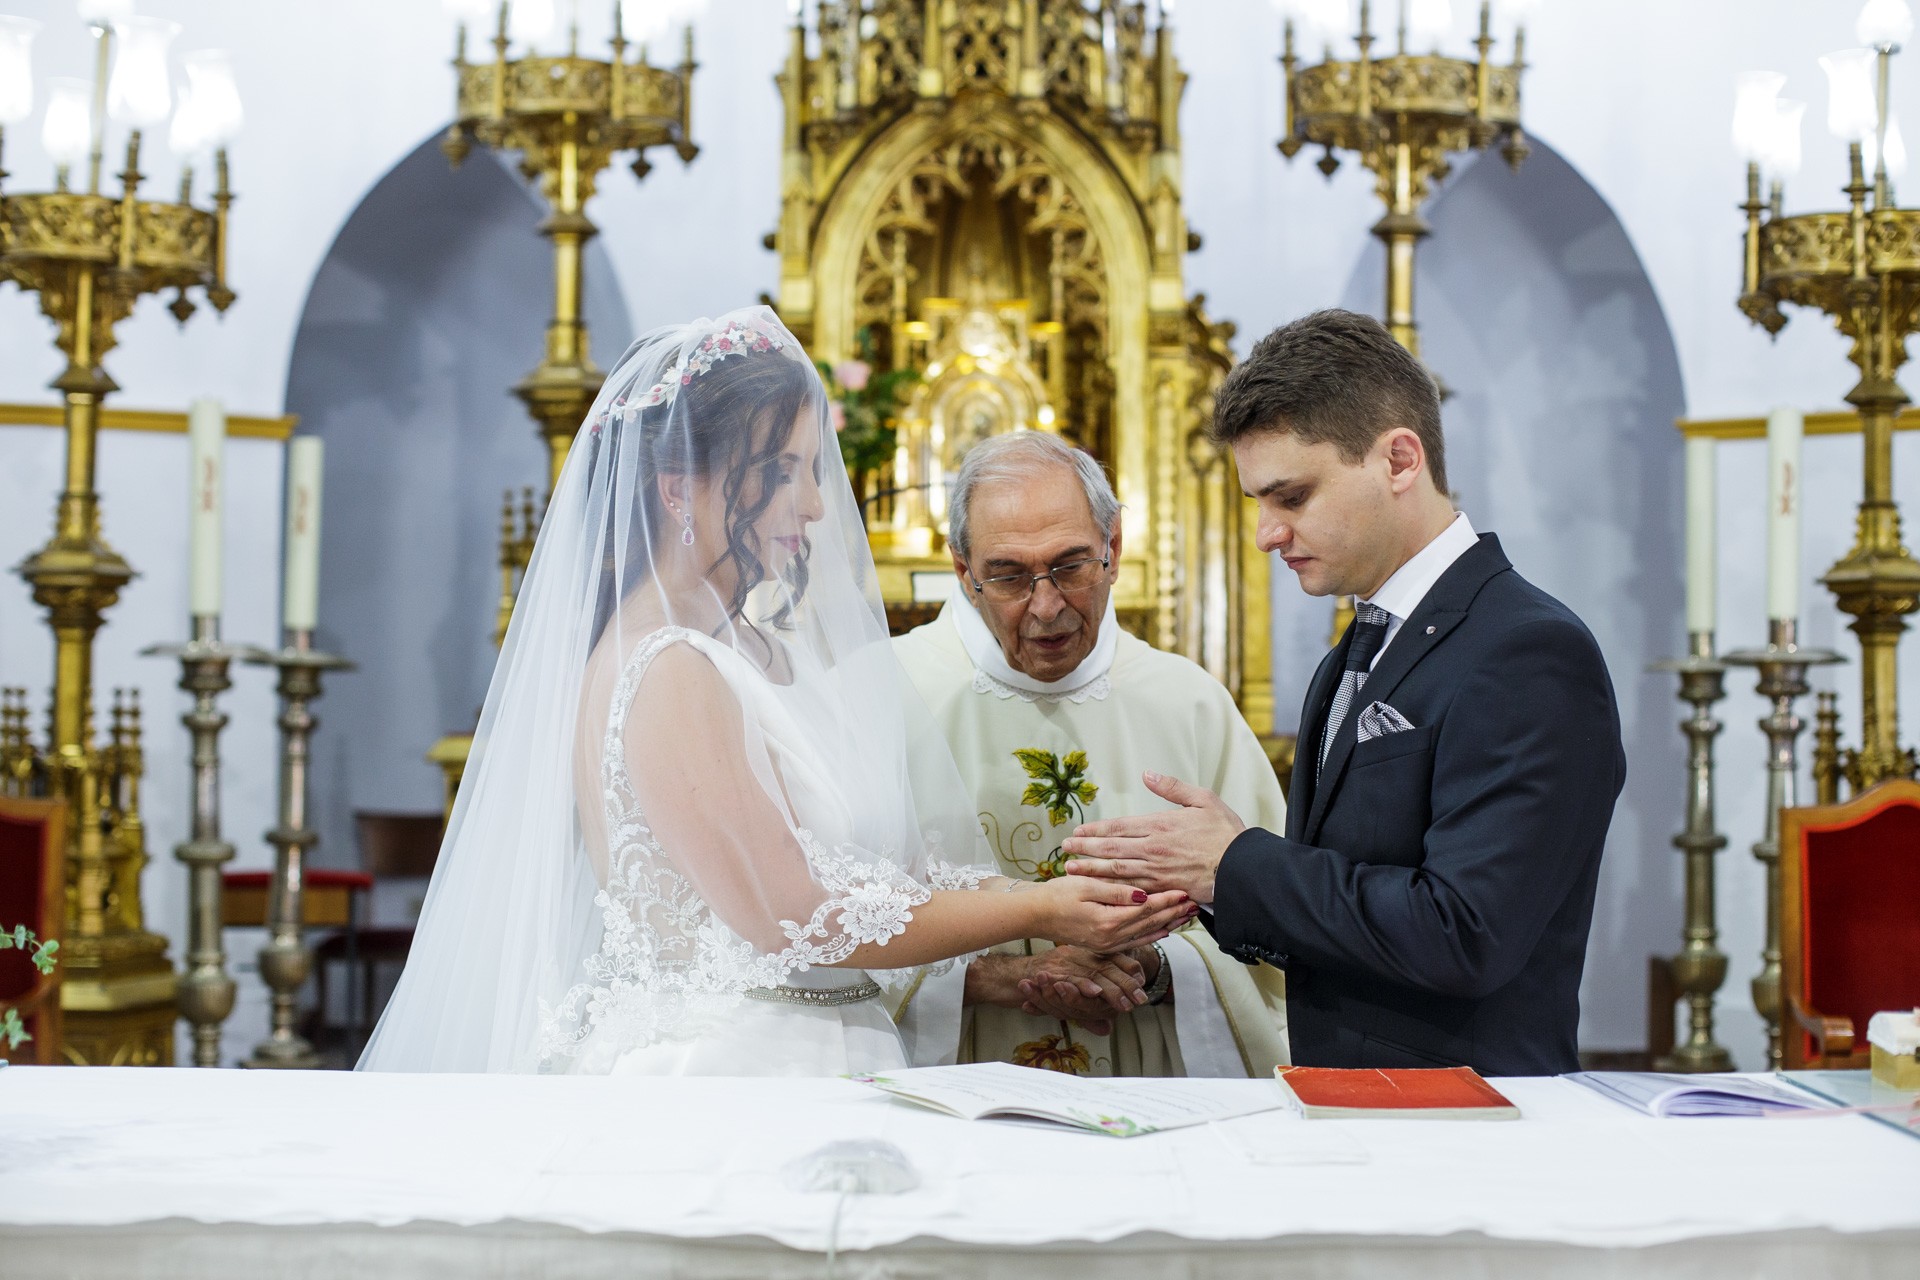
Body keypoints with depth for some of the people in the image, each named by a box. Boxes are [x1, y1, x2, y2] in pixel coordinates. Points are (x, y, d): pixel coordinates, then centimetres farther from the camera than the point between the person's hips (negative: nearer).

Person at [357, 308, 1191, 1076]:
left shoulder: (746, 647, 10)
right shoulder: (666, 674, -17)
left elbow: (837, 862, 10)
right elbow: (793, 921, -16)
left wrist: (1034, 890, 1)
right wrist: (1035, 913, -10)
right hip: (719, 1064, -8)